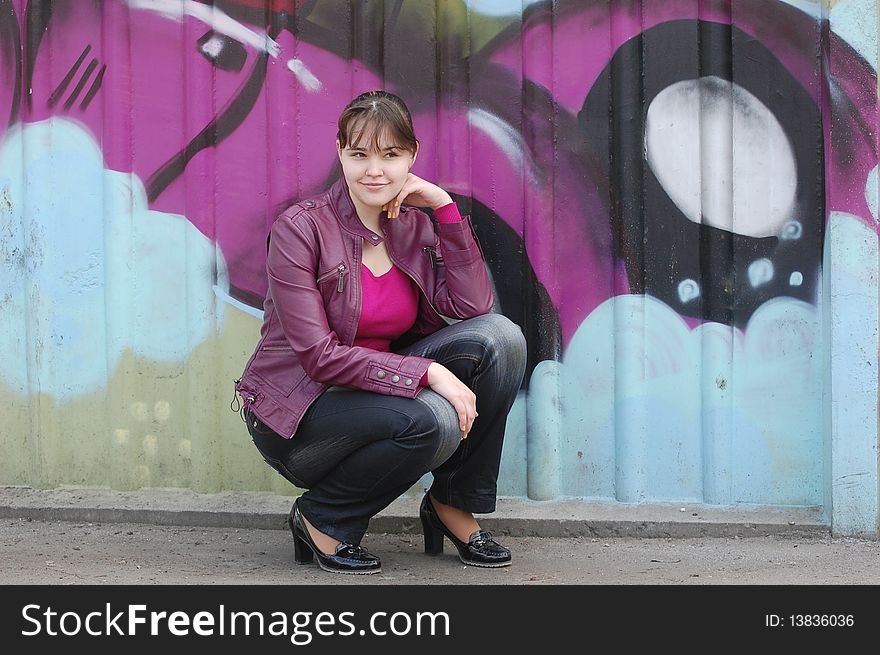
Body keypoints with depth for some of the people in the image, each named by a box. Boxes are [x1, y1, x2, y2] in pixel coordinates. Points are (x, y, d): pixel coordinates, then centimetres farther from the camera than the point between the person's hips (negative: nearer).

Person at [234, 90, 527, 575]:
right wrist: (428, 372, -28)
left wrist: (445, 207, -13)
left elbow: (473, 307, -11)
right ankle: (320, 518, -7)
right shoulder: (299, 229, -15)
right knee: (432, 421, -34)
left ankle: (453, 507, -2)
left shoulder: (414, 226, 3)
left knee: (499, 338, -14)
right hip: (298, 410, -6)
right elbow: (320, 356, -21)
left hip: (377, 390, 6)